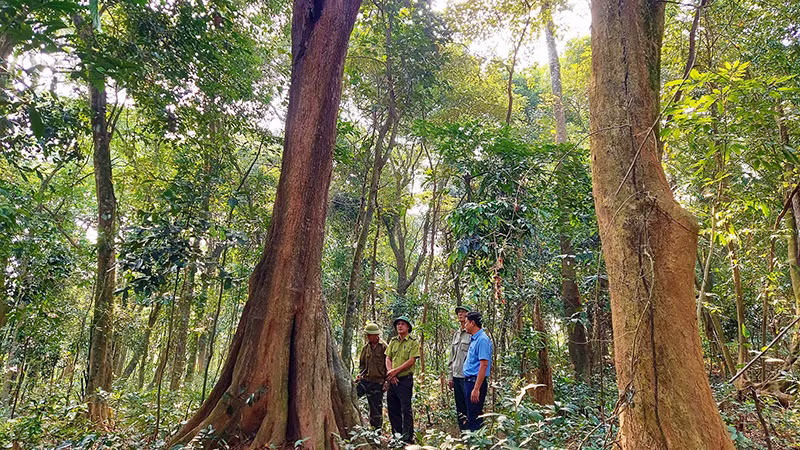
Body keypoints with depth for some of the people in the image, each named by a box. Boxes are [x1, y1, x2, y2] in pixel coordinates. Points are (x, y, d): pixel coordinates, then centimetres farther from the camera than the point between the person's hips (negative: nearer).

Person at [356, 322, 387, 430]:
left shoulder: (384, 347, -7)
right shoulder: (366, 347, 9)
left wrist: (386, 381, -9)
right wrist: (360, 374, 3)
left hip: (378, 382, -4)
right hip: (364, 380, 5)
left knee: (376, 408, 4)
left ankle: (377, 430, 18)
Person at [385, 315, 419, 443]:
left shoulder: (413, 342, -4)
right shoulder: (393, 341, 13)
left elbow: (411, 361, -12)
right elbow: (388, 358, 9)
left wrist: (396, 371, -14)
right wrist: (390, 373, -7)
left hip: (405, 379, -6)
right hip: (392, 380, 6)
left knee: (406, 409, -4)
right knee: (392, 408, 11)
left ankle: (407, 438, 2)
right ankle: (396, 436, 23)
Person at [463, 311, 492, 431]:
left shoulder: (482, 340, -16)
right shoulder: (474, 339, 15)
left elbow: (484, 365, -21)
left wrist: (476, 389, -24)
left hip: (476, 381, -10)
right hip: (469, 380, 10)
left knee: (474, 417, -4)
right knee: (470, 416, 15)